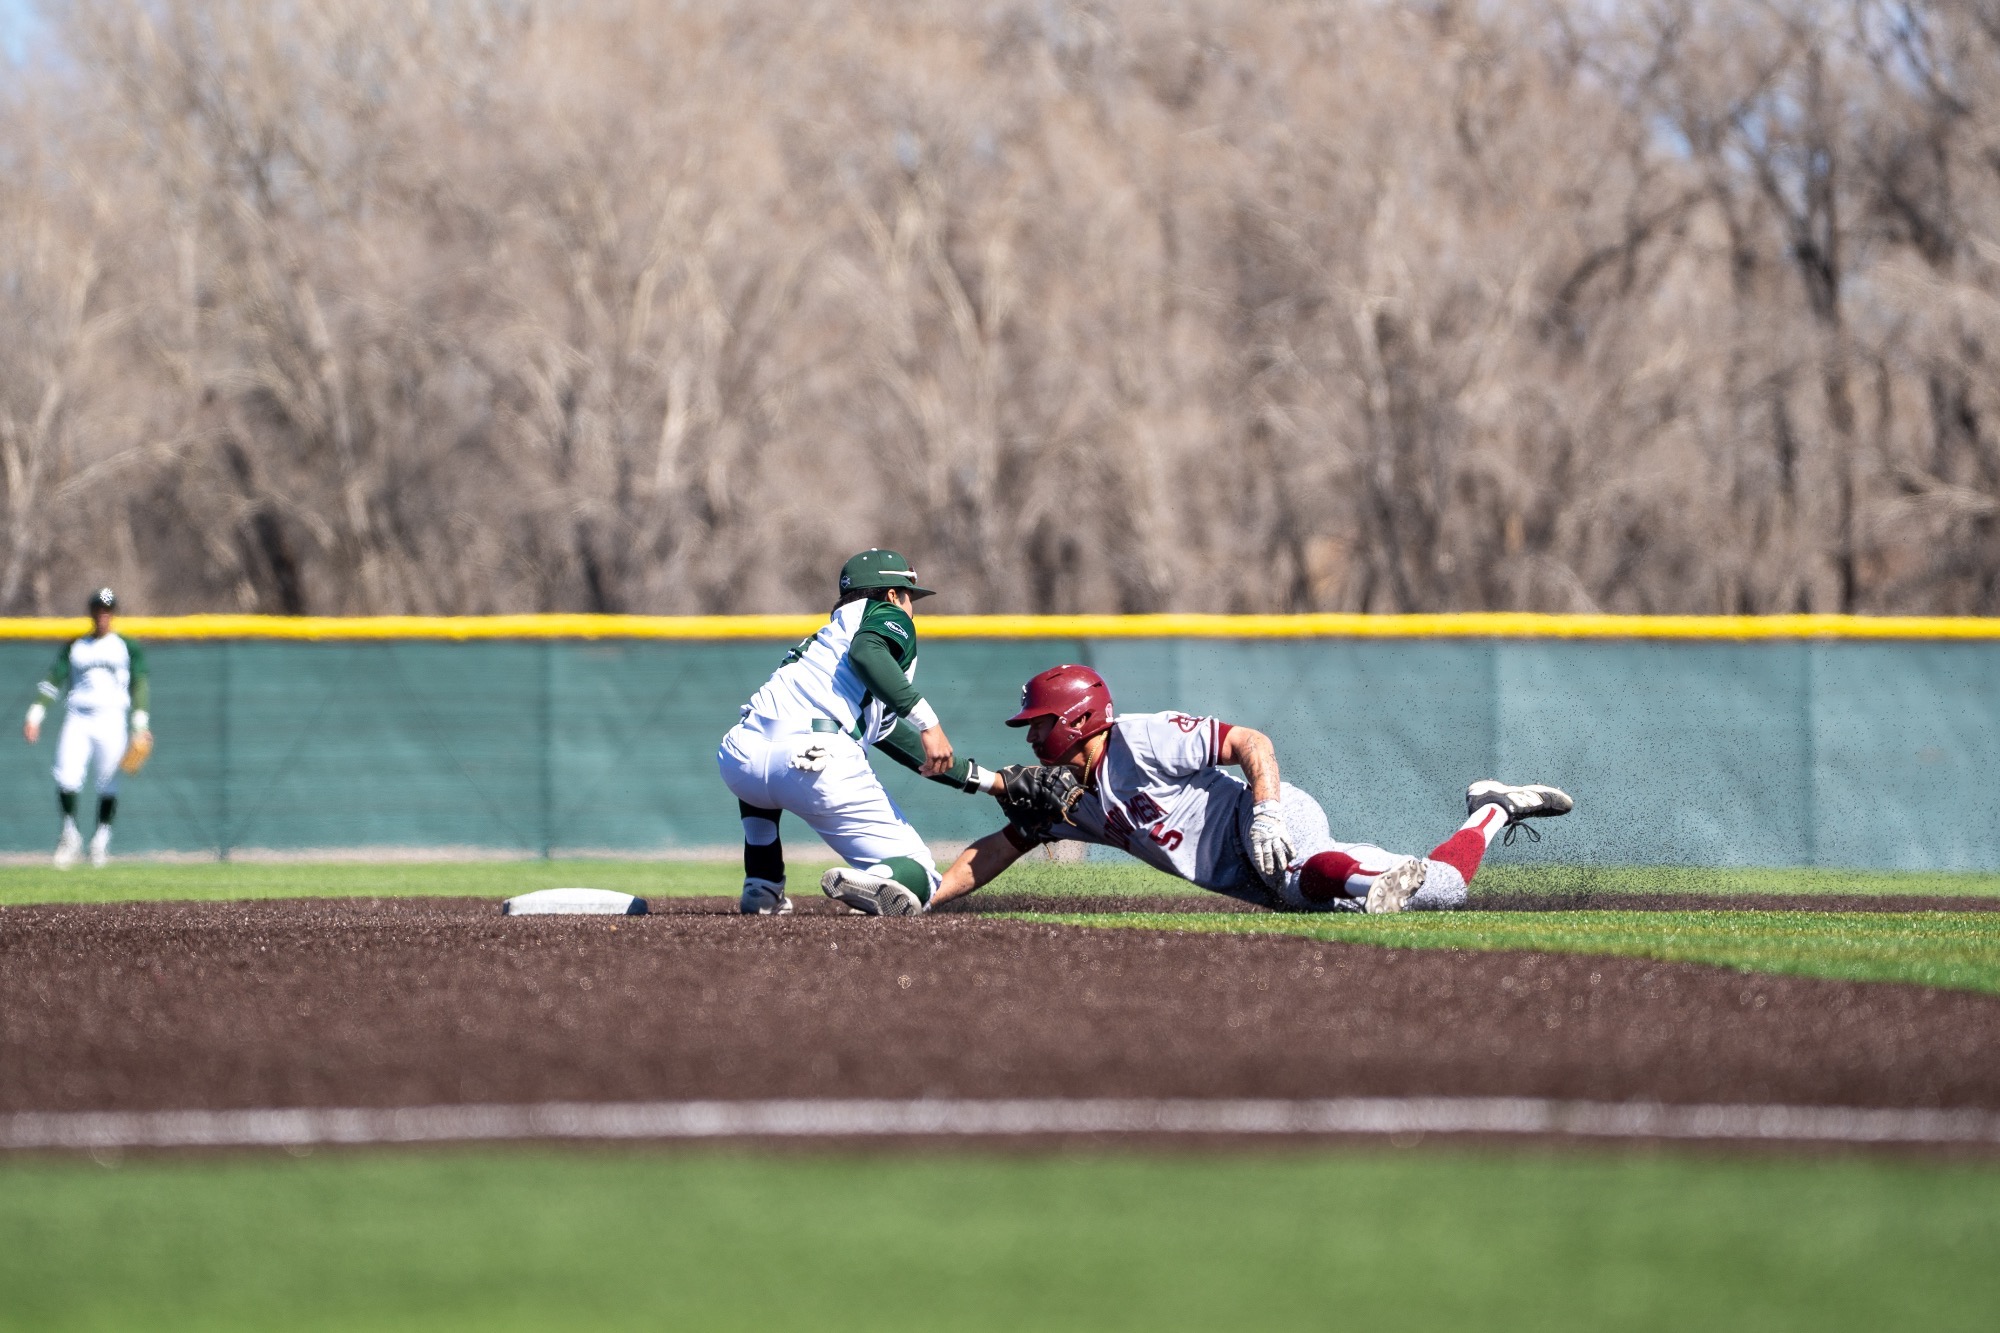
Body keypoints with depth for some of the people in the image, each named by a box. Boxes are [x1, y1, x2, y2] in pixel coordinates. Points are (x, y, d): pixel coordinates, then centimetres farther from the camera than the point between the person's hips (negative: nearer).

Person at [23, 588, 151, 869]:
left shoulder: (127, 648, 10)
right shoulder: (74, 647, 14)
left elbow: (139, 685, 3)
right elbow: (52, 681, 9)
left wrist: (140, 725, -8)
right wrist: (35, 716, -2)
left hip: (111, 721, -1)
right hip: (76, 721, 1)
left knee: (107, 782, -3)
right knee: (67, 777, -15)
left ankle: (102, 837, 9)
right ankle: (69, 832, 1)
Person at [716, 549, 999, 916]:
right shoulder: (888, 616, 18)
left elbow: (900, 742, 42)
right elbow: (865, 652, -9)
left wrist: (987, 781, 46)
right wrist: (927, 721, -14)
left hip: (740, 759, 7)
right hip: (820, 766, -7)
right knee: (919, 877, 3)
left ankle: (761, 887, 26)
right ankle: (870, 883, -30)